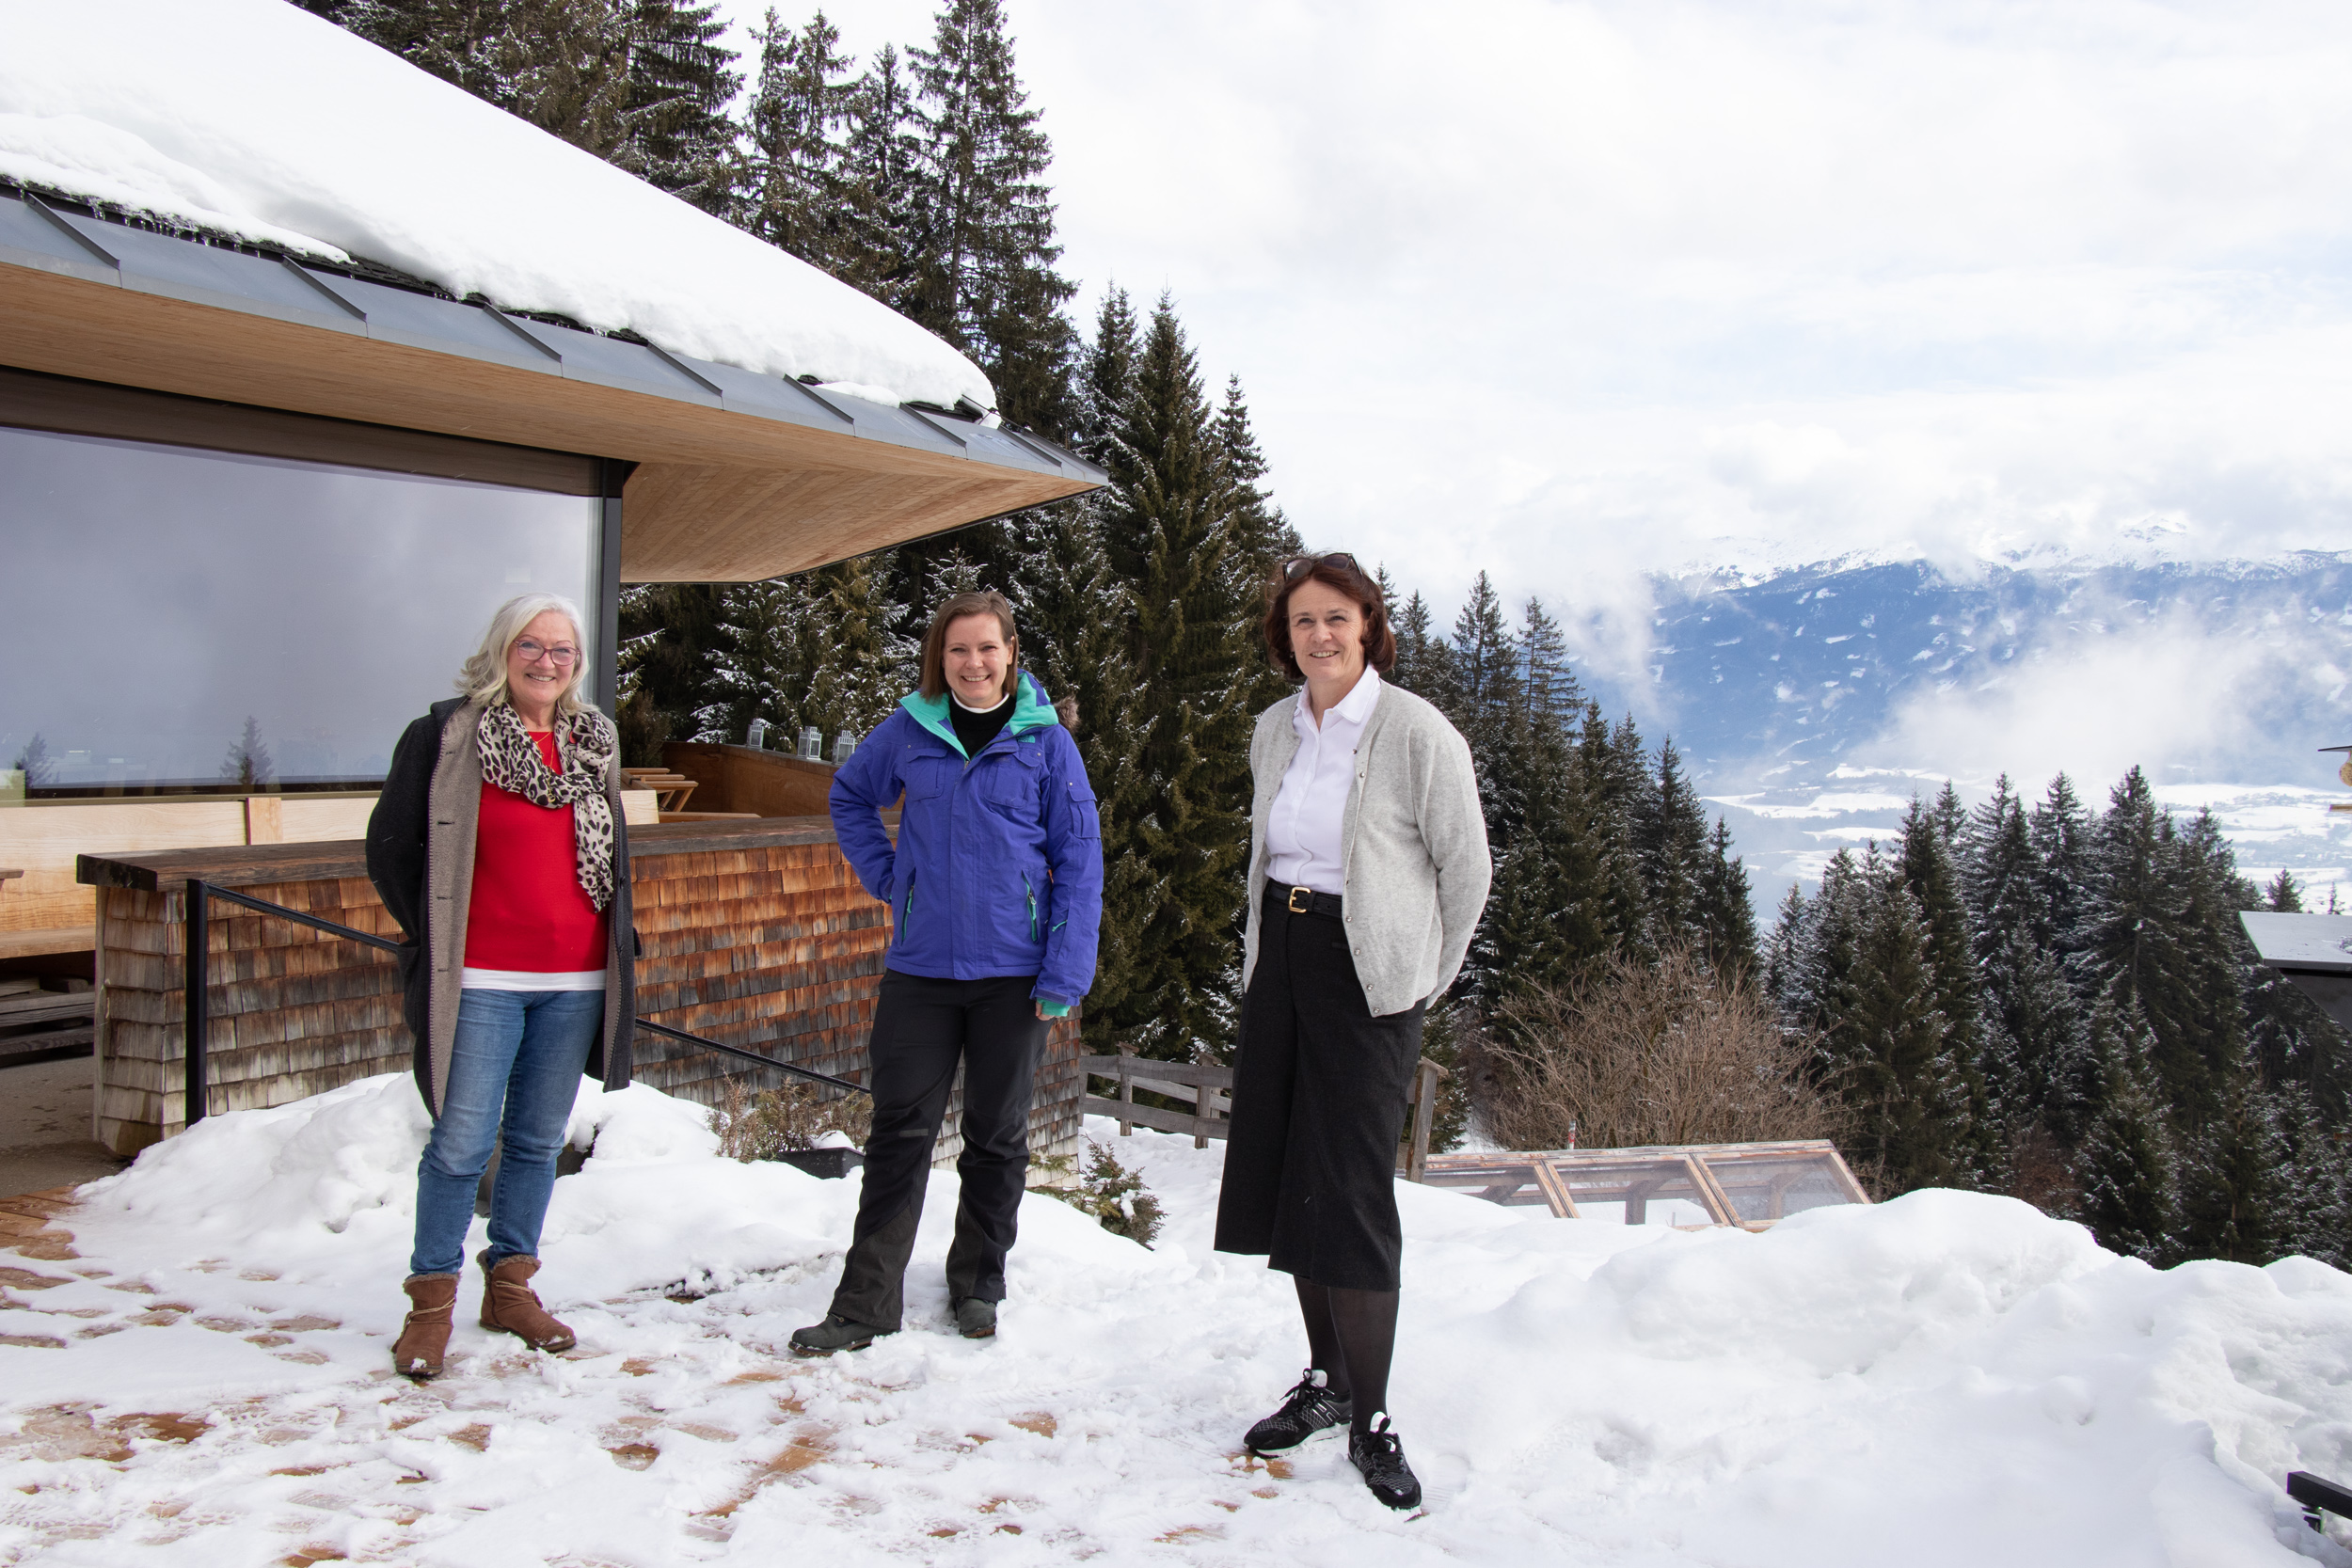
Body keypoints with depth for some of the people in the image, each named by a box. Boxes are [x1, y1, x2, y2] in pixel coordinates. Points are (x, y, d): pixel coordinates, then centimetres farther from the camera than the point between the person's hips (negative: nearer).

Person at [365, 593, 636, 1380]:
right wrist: (435, 936, 1)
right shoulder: (447, 734, -4)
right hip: (481, 982, -4)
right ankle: (432, 1299, 13)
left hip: (575, 982, 5)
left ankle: (510, 1285, 27)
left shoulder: (595, 744, 11)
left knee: (539, 1139, 13)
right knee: (463, 1143, -3)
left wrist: (615, 936, 14)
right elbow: (391, 843, 0)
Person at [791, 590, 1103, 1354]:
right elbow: (849, 797, 20)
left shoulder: (1045, 739, -2)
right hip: (920, 966, 1)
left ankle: (978, 1283, 28)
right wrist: (886, 876, 5)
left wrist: (1066, 971, -9)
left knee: (997, 1134, 11)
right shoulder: (909, 730, 3)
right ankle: (866, 1303, 10)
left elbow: (1078, 855, -3)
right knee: (900, 1132, 3)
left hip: (1011, 971, -1)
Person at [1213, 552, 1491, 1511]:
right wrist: (1268, 941, 17)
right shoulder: (1273, 731, 8)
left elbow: (1467, 868, -5)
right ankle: (1326, 1378, 25)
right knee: (1284, 1172, 9)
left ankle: (1371, 1418, 6)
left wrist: (1423, 981, 0)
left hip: (1368, 974, -6)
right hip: (1279, 960, 6)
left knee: (1350, 1190, -6)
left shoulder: (1416, 732, -11)